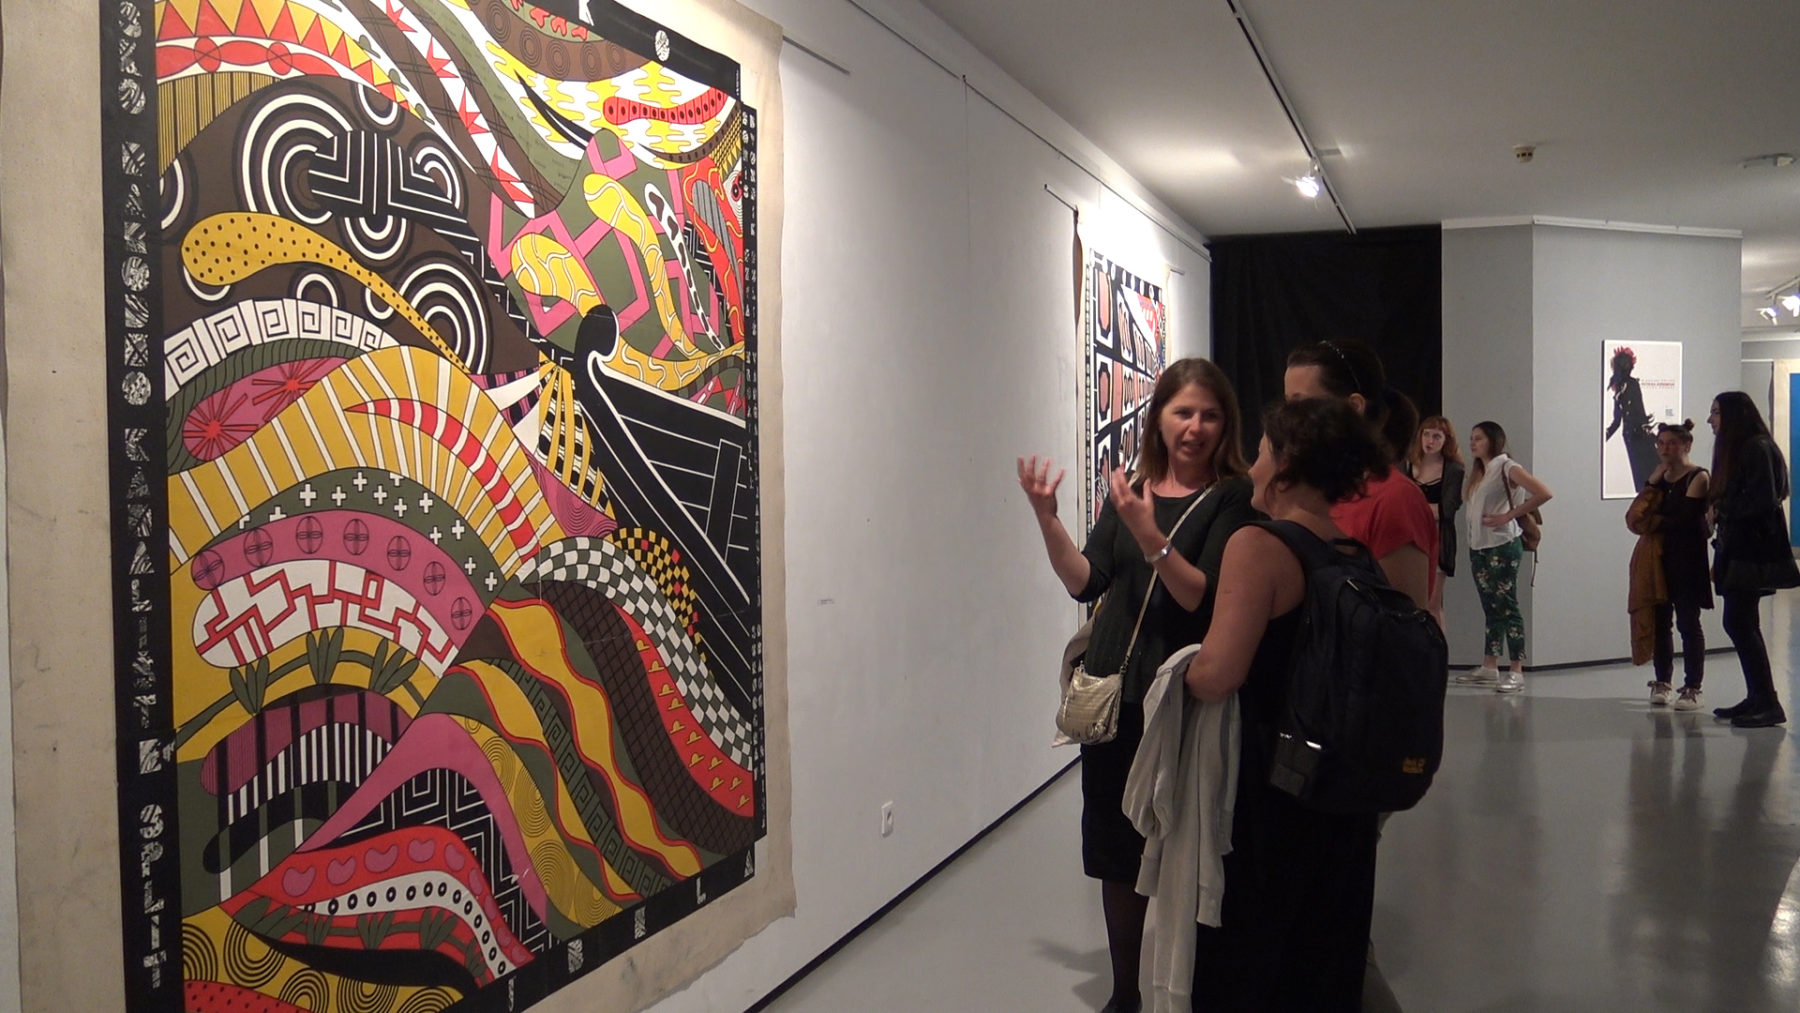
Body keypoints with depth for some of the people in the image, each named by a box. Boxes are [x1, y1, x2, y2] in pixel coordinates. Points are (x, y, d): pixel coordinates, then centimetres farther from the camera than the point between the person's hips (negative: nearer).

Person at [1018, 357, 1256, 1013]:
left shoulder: (1232, 499, -6)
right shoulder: (1129, 489, 10)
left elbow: (1203, 597, -17)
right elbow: (1085, 582, 4)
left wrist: (1148, 533, -27)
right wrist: (1047, 520, -8)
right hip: (1114, 692, 5)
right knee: (1116, 849, 13)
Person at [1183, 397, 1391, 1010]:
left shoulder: (1257, 545, -17)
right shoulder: (1359, 557, 3)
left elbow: (1218, 675, -26)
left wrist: (1182, 668, -5)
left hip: (1263, 782, -6)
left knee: (1245, 962, 9)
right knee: (1327, 958, 20)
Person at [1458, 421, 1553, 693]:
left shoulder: (1507, 467, -8)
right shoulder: (1478, 472, 16)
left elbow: (1544, 493, -19)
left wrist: (1509, 515, -16)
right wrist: (1471, 540, 3)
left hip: (1502, 546, -8)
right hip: (1478, 547, 8)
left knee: (1506, 606, -8)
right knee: (1490, 608, 12)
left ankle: (1517, 672, -7)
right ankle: (1489, 668, 17)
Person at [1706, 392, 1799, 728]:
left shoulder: (1757, 449, -13)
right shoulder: (1735, 450, 17)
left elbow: (1763, 500, -21)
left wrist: (1722, 511, -11)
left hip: (1753, 552, -10)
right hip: (1737, 548, 10)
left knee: (1739, 624, -10)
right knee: (1741, 625, 11)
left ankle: (1768, 704, -6)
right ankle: (1757, 699, 17)